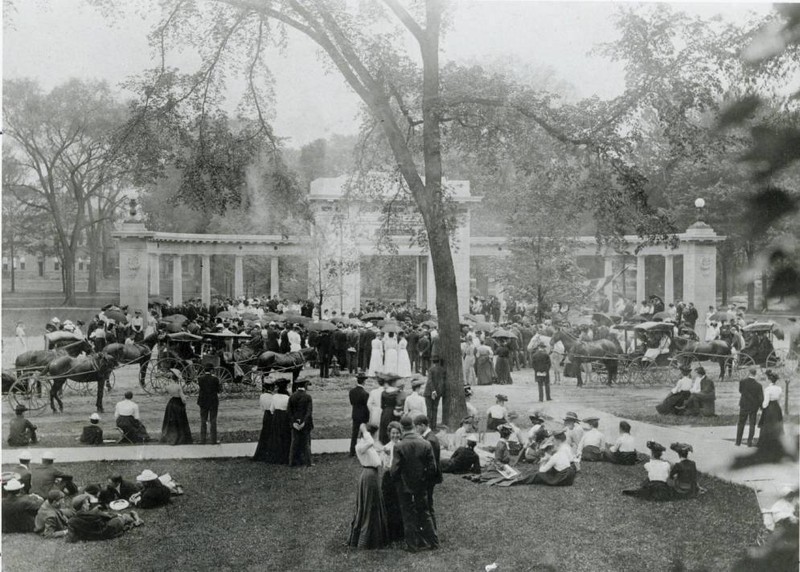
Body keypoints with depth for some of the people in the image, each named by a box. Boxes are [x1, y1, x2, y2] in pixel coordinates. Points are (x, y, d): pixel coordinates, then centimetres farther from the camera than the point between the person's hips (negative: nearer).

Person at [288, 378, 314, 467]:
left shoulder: (292, 397, 0)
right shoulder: (308, 397, -11)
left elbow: (289, 411, -4)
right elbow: (309, 411, -18)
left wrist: (293, 422, -8)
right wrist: (304, 423, -18)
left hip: (295, 423, 3)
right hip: (305, 422, -3)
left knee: (295, 442, 12)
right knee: (306, 442, 7)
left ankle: (293, 462, 12)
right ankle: (306, 462, 7)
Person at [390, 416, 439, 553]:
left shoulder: (399, 446, -18)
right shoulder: (426, 444, -9)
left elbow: (395, 469, -16)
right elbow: (432, 467, -5)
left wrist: (396, 482, 4)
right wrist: (424, 478, 11)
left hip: (404, 486, -3)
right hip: (421, 485, 3)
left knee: (408, 516, 9)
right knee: (424, 513, 17)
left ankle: (413, 545, 14)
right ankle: (433, 542, 22)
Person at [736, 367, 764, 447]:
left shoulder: (742, 382, -13)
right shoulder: (758, 386, -13)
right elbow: (761, 398, -11)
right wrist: (761, 408, 5)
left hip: (744, 406, 0)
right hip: (754, 407, 0)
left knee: (741, 424, 13)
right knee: (752, 424, 11)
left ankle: (738, 441, 16)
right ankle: (749, 442, 9)